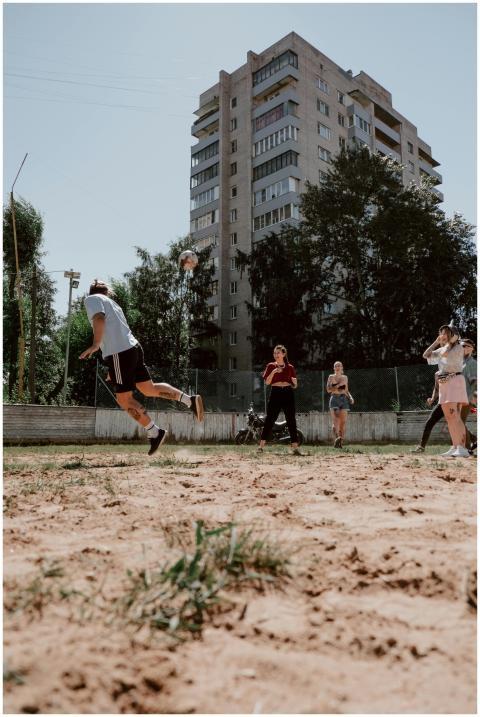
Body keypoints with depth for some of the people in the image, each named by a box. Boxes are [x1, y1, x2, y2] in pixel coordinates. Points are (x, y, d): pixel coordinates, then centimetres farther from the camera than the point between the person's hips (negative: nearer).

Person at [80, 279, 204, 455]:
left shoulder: (91, 299, 6)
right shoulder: (111, 303, 29)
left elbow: (99, 318, -16)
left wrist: (95, 345, -22)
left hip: (119, 352, -8)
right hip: (133, 347, 8)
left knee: (124, 399, 0)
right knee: (149, 389, 13)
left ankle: (155, 433, 2)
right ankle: (190, 400, 8)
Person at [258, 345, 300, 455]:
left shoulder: (290, 367, 9)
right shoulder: (270, 366, 6)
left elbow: (295, 386, 11)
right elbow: (267, 382, -5)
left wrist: (294, 382, -11)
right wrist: (273, 371, -17)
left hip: (288, 393, 1)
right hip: (275, 393, -1)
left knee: (291, 420, 0)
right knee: (270, 419, -1)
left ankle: (295, 447, 4)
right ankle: (261, 445, 6)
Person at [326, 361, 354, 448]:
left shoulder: (345, 377, 15)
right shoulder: (331, 377, 6)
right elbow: (328, 389, -3)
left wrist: (350, 397, 3)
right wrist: (338, 385, -14)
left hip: (343, 399, 3)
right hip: (334, 399, -3)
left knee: (343, 422, -2)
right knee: (335, 421, -17)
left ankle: (341, 442, 4)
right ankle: (336, 438, -32)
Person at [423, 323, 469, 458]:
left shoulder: (458, 348, -2)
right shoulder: (441, 349, 21)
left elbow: (445, 354, -20)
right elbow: (426, 355, 13)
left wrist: (450, 341, -5)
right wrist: (436, 342, 12)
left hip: (454, 381, -8)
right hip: (443, 384, 8)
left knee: (454, 416, -18)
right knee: (449, 417, 7)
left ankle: (462, 448, -22)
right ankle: (455, 447, 11)